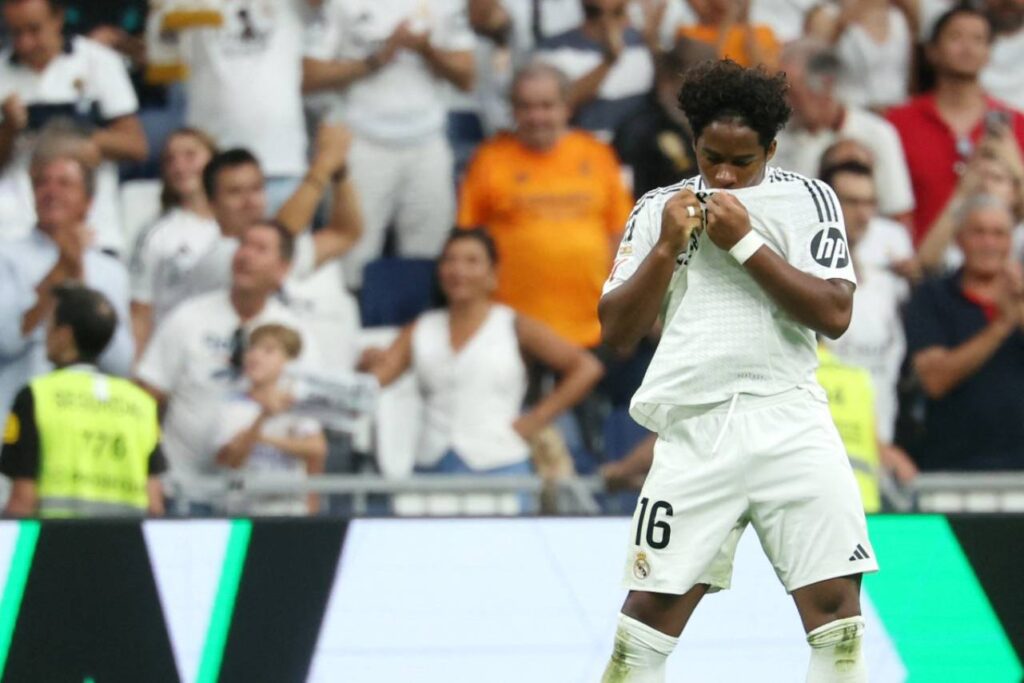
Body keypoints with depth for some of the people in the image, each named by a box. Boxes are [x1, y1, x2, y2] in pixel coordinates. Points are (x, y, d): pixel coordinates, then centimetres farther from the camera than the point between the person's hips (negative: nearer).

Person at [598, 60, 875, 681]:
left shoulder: (807, 199, 6)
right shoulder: (659, 209, 13)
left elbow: (834, 314, -6)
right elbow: (617, 332, 8)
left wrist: (746, 243, -9)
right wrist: (668, 249, -4)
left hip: (790, 425, -1)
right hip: (694, 433, 1)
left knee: (835, 601, -7)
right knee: (654, 606, -3)